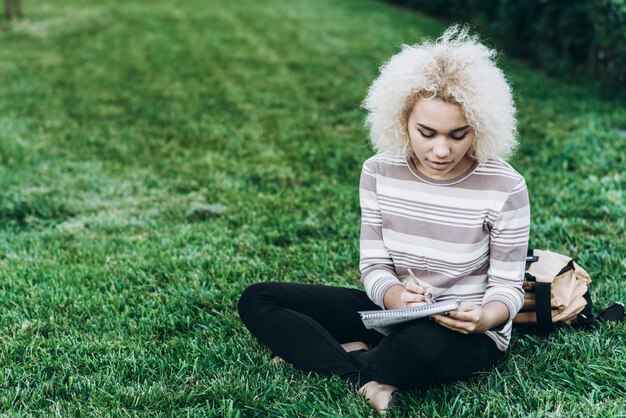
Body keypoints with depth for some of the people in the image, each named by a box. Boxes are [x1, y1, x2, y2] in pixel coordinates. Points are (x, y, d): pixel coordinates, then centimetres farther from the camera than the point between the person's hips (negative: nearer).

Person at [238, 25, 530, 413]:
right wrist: (396, 297, -29)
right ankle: (368, 380, -22)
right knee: (257, 300, -7)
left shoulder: (505, 187, -17)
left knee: (422, 343, -42)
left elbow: (508, 286, -10)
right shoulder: (380, 172, -7)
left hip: (468, 334, -4)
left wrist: (483, 319, -33)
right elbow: (374, 266, -5)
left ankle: (340, 358, -11)